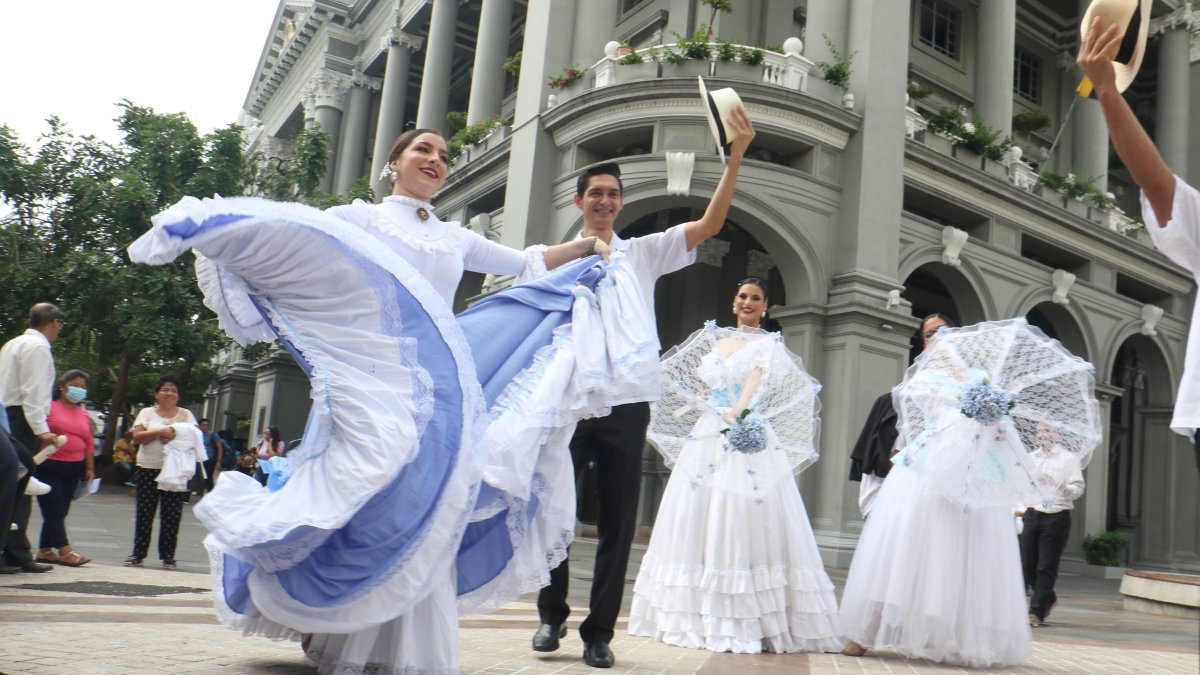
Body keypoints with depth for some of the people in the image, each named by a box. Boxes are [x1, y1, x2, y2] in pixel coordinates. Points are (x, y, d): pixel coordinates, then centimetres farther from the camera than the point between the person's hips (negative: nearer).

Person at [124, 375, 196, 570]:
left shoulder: (186, 415, 11)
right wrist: (160, 432, -15)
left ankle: (168, 555, 7)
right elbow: (137, 436, -3)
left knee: (172, 514, 0)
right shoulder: (147, 413, 9)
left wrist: (177, 437, -14)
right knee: (144, 512, 4)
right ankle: (138, 553, 12)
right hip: (148, 469, 0)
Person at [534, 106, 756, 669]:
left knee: (618, 519, 2)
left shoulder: (643, 252, 14)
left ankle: (599, 631, 14)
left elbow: (711, 224, 5)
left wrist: (736, 156, -5)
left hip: (626, 401, 0)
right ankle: (552, 614, 24)